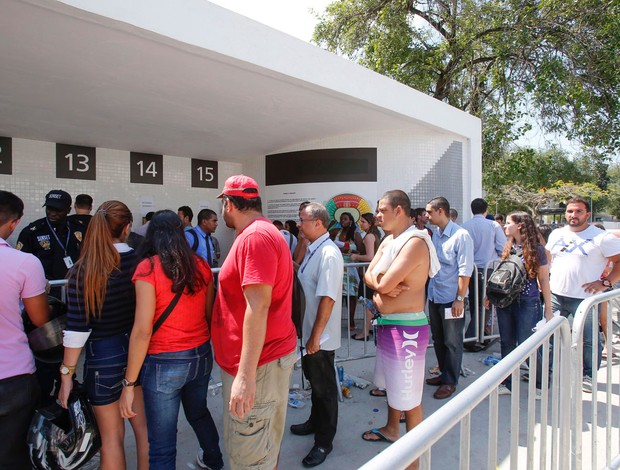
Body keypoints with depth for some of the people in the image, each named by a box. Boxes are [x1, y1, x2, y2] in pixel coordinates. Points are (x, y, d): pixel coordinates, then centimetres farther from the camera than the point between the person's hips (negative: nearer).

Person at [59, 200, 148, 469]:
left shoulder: (83, 271, -14)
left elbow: (77, 328, -14)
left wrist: (67, 375, -4)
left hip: (104, 356, -2)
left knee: (112, 437, 15)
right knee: (144, 428, 18)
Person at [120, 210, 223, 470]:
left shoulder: (148, 267, -14)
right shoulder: (200, 265, -1)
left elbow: (143, 330, -17)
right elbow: (210, 315, 6)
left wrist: (129, 383, -10)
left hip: (164, 363, -6)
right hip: (201, 356, 6)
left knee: (162, 447, 9)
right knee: (199, 413, 32)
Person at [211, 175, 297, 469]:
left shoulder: (255, 236, -18)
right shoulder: (263, 232, 14)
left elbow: (258, 307, -25)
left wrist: (245, 375, -24)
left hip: (257, 362, -10)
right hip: (272, 354, 10)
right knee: (266, 446, 21)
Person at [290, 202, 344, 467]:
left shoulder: (328, 254, -24)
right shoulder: (312, 250, 4)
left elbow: (327, 299, -26)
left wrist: (315, 337, -22)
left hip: (321, 336, -8)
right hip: (309, 330, 8)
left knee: (324, 387, 10)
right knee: (313, 380, 25)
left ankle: (324, 441, 30)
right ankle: (315, 422, 48)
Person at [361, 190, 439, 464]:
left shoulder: (415, 242, -21)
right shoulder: (388, 240, 10)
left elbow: (384, 284, -27)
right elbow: (369, 275, 5)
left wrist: (380, 281, -4)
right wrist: (381, 283, -16)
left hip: (406, 328, -10)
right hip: (386, 323, 10)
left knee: (408, 395, 3)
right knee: (391, 383, 25)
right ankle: (391, 429, 46)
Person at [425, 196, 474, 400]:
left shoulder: (461, 235, -15)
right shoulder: (435, 234, 6)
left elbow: (465, 270, -16)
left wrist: (460, 299, -17)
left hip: (451, 298, -7)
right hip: (434, 296, 7)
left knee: (452, 342, 8)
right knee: (438, 339, 18)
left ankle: (450, 382, 23)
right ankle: (444, 373, 36)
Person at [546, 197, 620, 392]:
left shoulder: (602, 237, -6)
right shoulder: (556, 234, 10)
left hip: (585, 298, -4)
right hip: (555, 296, 5)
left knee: (589, 340, 8)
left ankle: (588, 376, 27)